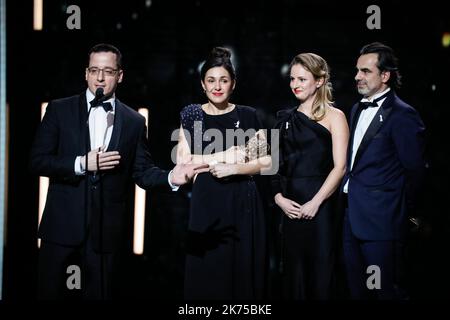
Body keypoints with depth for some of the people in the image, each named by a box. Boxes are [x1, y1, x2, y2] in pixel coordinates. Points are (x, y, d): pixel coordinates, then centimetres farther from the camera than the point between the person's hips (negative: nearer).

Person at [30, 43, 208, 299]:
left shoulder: (134, 121, 8)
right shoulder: (60, 110, 3)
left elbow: (142, 171, 6)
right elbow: (38, 161, -1)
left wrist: (171, 178, -13)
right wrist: (82, 164, -14)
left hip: (106, 229, 1)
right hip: (63, 223, -1)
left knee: (99, 293, 7)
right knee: (51, 292, 6)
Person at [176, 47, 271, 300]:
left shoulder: (247, 116, 5)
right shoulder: (192, 115, 6)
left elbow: (266, 161, 1)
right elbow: (182, 160, -3)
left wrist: (234, 168, -14)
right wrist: (225, 156, -10)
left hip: (243, 201, 0)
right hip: (206, 202, 0)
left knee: (243, 270, 1)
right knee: (207, 272, 1)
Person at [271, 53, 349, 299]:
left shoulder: (334, 117, -1)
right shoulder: (286, 118, 13)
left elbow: (339, 167, -9)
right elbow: (278, 164, 13)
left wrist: (315, 203, -15)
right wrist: (278, 197, -2)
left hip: (320, 205, -4)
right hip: (290, 206, 4)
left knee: (320, 273, 1)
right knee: (293, 272, 9)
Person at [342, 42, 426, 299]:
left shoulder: (402, 115, -12)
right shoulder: (358, 109, 14)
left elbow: (415, 169, -11)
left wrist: (400, 208, -2)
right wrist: (349, 189, 10)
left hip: (380, 221, -8)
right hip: (353, 217, 8)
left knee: (385, 290, 1)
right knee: (357, 288, 16)